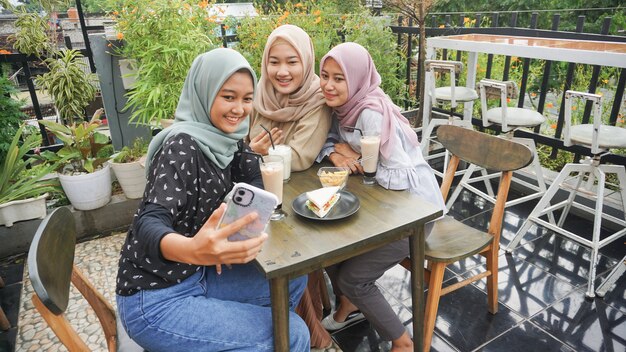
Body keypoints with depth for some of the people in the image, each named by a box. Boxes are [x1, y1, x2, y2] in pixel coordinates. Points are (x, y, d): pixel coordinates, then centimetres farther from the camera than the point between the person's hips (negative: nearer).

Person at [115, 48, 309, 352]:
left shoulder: (224, 137, 0)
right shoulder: (182, 145, -23)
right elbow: (149, 223, -33)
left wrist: (230, 233, -14)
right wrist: (192, 249, -56)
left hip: (196, 275, 8)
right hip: (155, 299, -8)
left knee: (293, 281, 11)